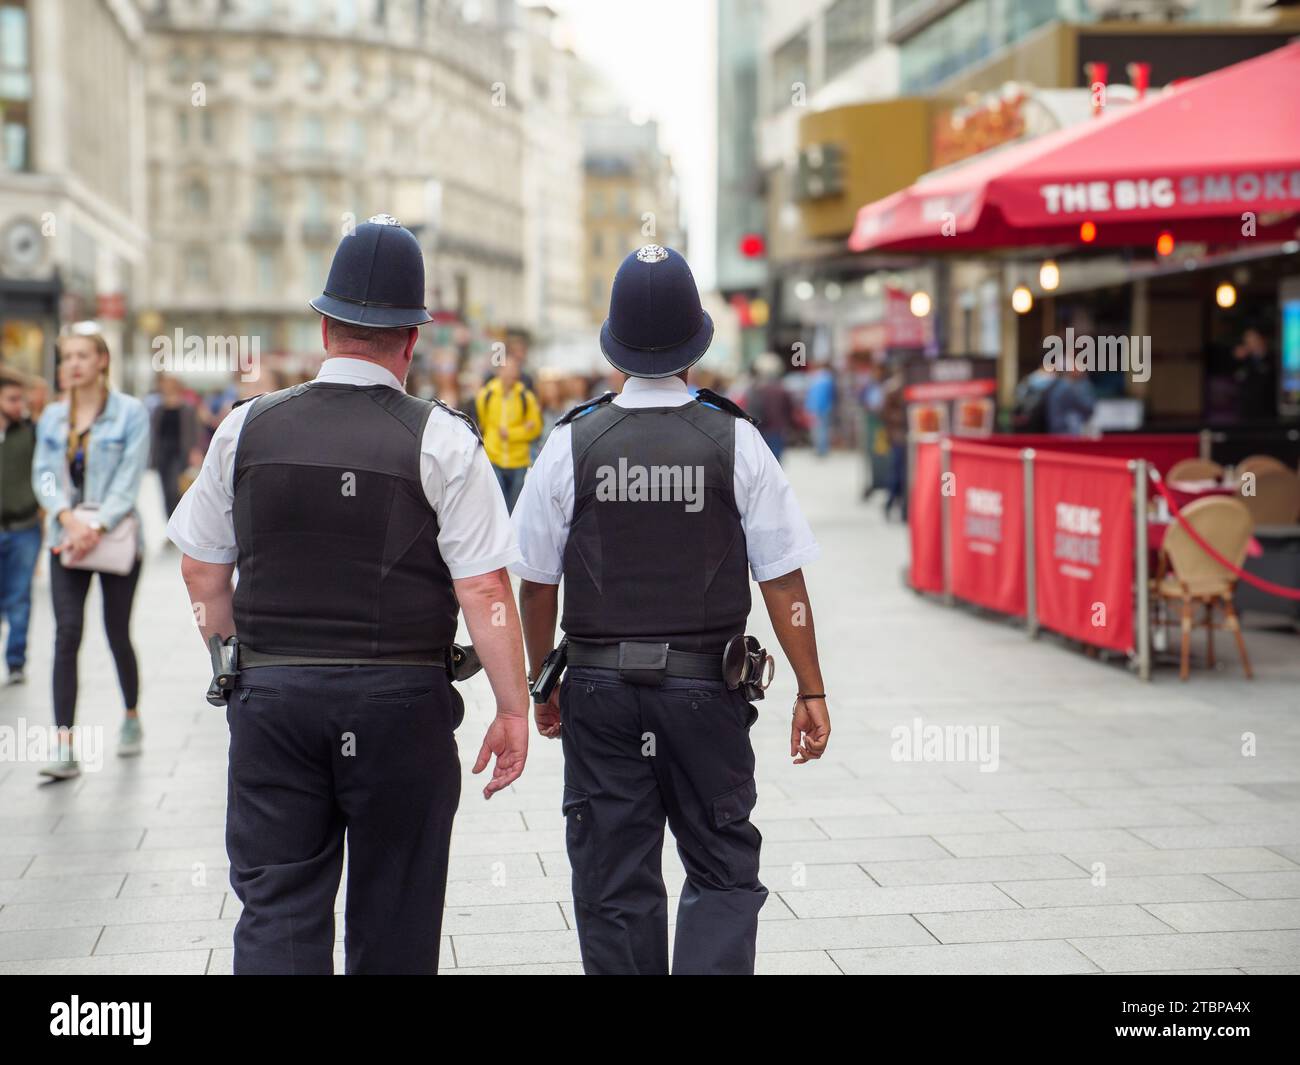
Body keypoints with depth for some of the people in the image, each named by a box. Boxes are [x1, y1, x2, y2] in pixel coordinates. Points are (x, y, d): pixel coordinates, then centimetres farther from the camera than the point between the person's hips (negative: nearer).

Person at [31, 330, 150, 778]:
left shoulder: (130, 413, -4)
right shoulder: (52, 417, 8)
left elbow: (129, 479, -10)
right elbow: (43, 474, 3)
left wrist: (97, 527, -19)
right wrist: (68, 517, -15)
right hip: (66, 539, 2)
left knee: (117, 633, 7)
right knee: (67, 633, -9)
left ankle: (132, 719, 33)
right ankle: (65, 747, -12)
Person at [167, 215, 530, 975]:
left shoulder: (246, 429, 3)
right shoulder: (442, 441, -7)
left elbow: (203, 572, 9)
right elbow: (484, 589, -11)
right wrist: (514, 709, -4)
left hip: (270, 693, 2)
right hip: (403, 700, -2)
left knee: (277, 910, 5)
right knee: (393, 918, 12)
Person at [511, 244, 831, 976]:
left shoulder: (572, 443, -3)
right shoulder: (736, 442, -5)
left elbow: (537, 584, 0)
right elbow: (784, 583, -5)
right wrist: (811, 690, 2)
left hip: (600, 688, 1)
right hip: (707, 688, -1)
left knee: (613, 885, 10)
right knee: (724, 872, 11)